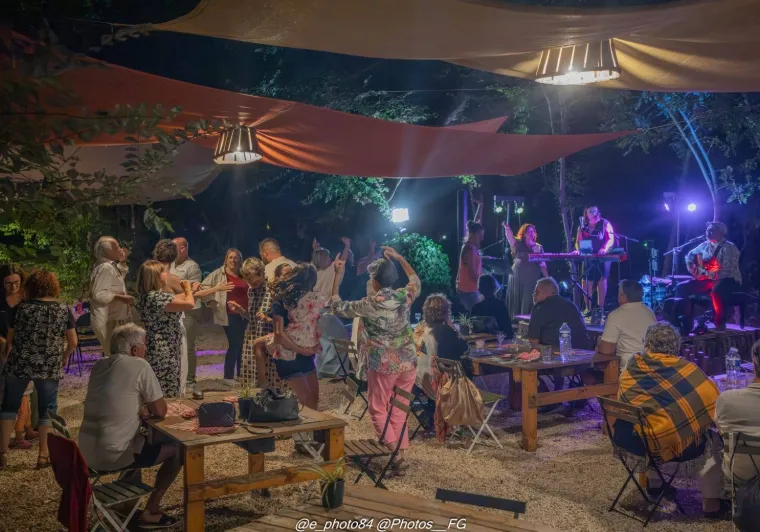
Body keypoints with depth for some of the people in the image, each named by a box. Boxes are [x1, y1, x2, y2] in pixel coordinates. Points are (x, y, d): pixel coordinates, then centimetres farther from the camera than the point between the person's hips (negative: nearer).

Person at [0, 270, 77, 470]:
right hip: (49, 368, 0)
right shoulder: (63, 310, -2)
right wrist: (61, 358, 17)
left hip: (19, 364, 0)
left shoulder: (21, 308, -1)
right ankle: (44, 455, 8)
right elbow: (73, 343, 0)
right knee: (47, 409, 9)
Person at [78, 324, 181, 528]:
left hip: (87, 453, 8)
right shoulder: (139, 366, -10)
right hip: (113, 455, -8)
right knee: (177, 450, 7)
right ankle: (150, 512, 10)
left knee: (145, 439, 32)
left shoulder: (99, 365, 11)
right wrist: (147, 409, 15)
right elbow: (160, 411, -5)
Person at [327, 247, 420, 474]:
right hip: (408, 361, 5)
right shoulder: (405, 297, -3)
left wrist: (337, 275, 1)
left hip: (384, 364, -5)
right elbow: (416, 280, 22)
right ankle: (402, 453, 16)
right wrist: (399, 258, 23)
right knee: (399, 410, 15)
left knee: (378, 410, 7)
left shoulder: (370, 304, -15)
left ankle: (397, 455, -6)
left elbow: (336, 307, -2)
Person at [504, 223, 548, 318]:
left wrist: (547, 278, 1)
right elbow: (510, 236, -16)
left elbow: (542, 264, 8)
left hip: (532, 279, 1)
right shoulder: (518, 244, 4)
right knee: (517, 302, 2)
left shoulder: (539, 247, 9)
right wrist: (507, 228, -36)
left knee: (530, 303, 1)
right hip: (517, 277, -1)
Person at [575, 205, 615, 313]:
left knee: (601, 280, -6)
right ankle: (588, 309, 3)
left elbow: (611, 239, -7)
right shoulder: (582, 227, 12)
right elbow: (578, 242, 11)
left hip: (602, 257, -3)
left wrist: (605, 249, -25)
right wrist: (578, 250, -10)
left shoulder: (605, 224, 2)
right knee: (586, 282, -2)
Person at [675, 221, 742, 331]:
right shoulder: (705, 245, 10)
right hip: (708, 280, 7)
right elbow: (690, 255, 26)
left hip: (729, 280, -7)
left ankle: (720, 323, -26)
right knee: (681, 287, -5)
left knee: (716, 291, -41)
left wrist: (704, 272, -26)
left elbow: (727, 270, -22)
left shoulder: (729, 247, -11)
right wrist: (690, 267, 6)